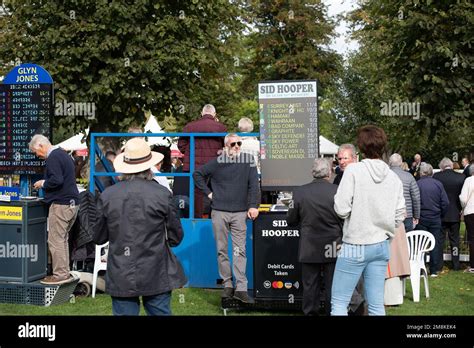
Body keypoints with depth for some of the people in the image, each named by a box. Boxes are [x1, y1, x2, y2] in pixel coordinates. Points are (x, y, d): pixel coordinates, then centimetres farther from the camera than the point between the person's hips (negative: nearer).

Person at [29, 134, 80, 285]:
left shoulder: (53, 157, -13)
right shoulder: (64, 154, 18)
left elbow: (56, 180, -25)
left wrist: (43, 183, -8)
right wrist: (45, 183, 19)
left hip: (61, 204, -10)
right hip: (72, 203, 10)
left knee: (55, 240, -4)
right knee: (63, 239, 15)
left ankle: (60, 275, -2)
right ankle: (65, 272, 20)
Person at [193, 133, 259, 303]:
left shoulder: (248, 161, 2)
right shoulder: (217, 162, 3)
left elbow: (253, 184, -2)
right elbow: (197, 174, 13)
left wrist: (253, 206, -12)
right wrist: (208, 193, 5)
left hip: (240, 213, -1)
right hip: (219, 212, 1)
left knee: (239, 251, -5)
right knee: (222, 250, 6)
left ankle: (241, 288, -5)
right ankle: (227, 285, 16)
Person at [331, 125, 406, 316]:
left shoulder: (354, 170, -12)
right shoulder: (393, 177, 3)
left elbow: (342, 209, -16)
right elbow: (399, 215, 5)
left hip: (355, 246, -5)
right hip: (382, 245, 5)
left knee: (339, 303, 3)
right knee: (377, 304, 10)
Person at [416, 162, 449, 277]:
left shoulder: (416, 184, -9)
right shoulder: (438, 184, -3)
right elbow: (446, 202, -2)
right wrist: (441, 215, 11)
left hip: (421, 219, -1)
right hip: (435, 219, 2)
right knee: (435, 243, 8)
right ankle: (434, 270, 10)